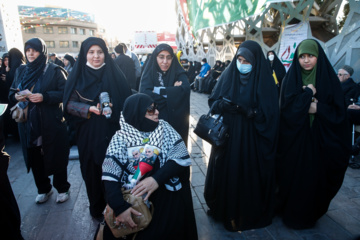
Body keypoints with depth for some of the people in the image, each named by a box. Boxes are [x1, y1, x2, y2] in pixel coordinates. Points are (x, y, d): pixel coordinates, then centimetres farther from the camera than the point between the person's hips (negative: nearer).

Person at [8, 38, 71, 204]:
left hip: (51, 124, -4)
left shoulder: (54, 70, -4)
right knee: (34, 158, 11)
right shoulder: (20, 71, 12)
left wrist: (44, 97, -23)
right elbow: (11, 93, 16)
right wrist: (16, 96, -7)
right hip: (28, 124, 5)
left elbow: (65, 93, -10)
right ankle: (43, 189, 32)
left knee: (56, 157, 5)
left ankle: (62, 189, 25)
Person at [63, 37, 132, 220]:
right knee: (93, 170, 9)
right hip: (89, 135, 0)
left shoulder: (114, 74, 3)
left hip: (113, 132, 0)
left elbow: (126, 101, 3)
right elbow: (69, 104, -4)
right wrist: (89, 109, -20)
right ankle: (97, 208, 31)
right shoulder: (77, 75, 1)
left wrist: (112, 107, -14)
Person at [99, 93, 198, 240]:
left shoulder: (164, 127, 0)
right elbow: (109, 175, -15)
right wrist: (119, 207, -31)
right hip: (134, 197, 0)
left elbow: (182, 157, -10)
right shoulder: (120, 138, -5)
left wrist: (157, 179, -25)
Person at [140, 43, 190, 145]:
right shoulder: (149, 72, 2)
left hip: (175, 120, 0)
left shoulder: (179, 73, 2)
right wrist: (172, 92, -15)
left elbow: (185, 89, -18)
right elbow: (144, 93, -16)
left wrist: (159, 90, -15)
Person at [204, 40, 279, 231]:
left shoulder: (264, 80, -6)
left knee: (248, 175, 6)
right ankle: (224, 208, 33)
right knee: (225, 172, 11)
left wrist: (248, 111, -25)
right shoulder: (227, 75, 3)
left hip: (251, 141, -3)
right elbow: (213, 100, 4)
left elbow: (269, 113, -10)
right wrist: (221, 104, -17)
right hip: (227, 136, 3)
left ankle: (248, 213, 29)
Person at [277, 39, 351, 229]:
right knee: (293, 176, 6)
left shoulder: (329, 79, 2)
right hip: (294, 138, 0)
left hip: (318, 139, 1)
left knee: (314, 177, 7)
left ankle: (309, 214, 29)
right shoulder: (290, 79, 0)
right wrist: (308, 93, -12)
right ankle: (289, 212, 27)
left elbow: (339, 111, -1)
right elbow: (286, 107, -12)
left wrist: (317, 108, -15)